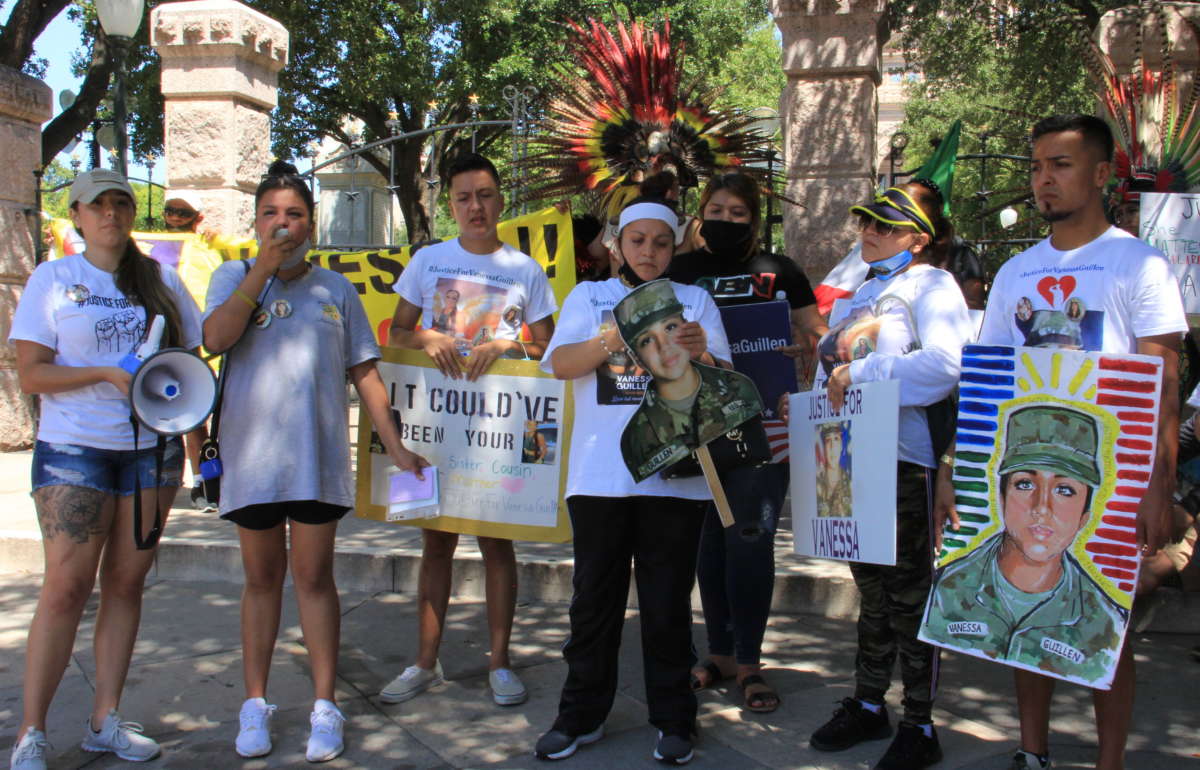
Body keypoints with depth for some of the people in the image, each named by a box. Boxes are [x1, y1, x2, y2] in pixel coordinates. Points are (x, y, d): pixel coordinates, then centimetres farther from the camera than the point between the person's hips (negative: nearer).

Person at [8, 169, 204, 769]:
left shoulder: (161, 280, 11)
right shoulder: (52, 279, 2)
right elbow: (30, 373, -4)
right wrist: (107, 374, -17)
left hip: (152, 449, 3)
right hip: (74, 449, -3)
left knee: (126, 582, 6)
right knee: (66, 587, -7)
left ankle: (105, 720, 15)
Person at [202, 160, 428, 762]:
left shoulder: (335, 289, 10)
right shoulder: (235, 277, 8)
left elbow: (364, 373, 11)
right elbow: (215, 338, -12)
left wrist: (396, 445, 5)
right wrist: (264, 266, -12)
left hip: (317, 456, 0)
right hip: (251, 455, 0)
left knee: (313, 577, 1)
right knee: (262, 578, 9)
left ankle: (324, 708, 9)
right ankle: (255, 705, 19)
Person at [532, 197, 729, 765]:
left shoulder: (695, 300, 12)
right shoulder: (589, 297, 12)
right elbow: (560, 363, -3)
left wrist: (701, 353, -19)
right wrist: (617, 338, -19)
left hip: (674, 477, 0)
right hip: (599, 476, 1)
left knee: (667, 601, 4)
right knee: (595, 597, 6)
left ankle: (673, 719, 16)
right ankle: (582, 715, 19)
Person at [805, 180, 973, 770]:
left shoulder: (932, 286, -7)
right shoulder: (868, 291, 18)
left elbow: (943, 364, -24)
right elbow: (829, 350, 26)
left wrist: (859, 371, -20)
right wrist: (833, 346, 3)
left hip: (905, 460, -8)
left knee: (909, 594, 0)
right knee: (872, 589, 16)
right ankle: (868, 705, 27)